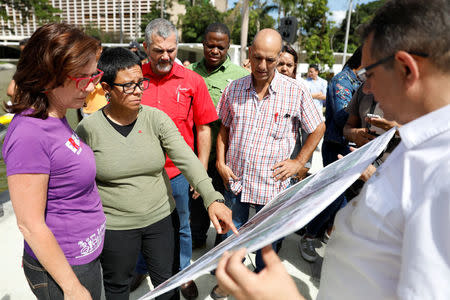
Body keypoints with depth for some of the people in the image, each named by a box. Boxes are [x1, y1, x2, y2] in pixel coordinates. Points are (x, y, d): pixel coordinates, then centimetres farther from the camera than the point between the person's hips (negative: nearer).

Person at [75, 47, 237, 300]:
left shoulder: (157, 119, -9)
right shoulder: (89, 128, -12)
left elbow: (186, 159, -20)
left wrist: (212, 198, -32)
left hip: (162, 218, 2)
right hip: (114, 226, -1)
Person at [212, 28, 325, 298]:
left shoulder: (296, 92, -10)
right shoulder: (234, 89, -1)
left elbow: (318, 128, 2)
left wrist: (299, 161, -4)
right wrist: (221, 162, 1)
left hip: (273, 183, -2)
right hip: (235, 180, 3)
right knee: (232, 235, 20)